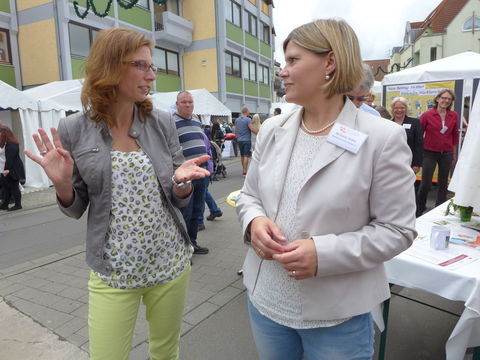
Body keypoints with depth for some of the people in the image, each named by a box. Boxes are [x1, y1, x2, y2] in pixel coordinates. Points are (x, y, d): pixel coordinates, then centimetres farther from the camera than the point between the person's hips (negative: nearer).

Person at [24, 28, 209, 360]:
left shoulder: (163, 123, -4)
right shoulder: (74, 130, -7)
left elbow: (179, 200, 0)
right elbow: (77, 208, 1)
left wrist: (181, 181, -21)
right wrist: (62, 184, -19)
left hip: (171, 264, 2)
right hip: (113, 272, -1)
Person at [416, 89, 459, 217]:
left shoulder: (454, 116, 4)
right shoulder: (427, 115, -6)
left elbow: (455, 135, 11)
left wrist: (454, 154, 14)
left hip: (446, 153, 3)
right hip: (430, 153, -3)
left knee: (443, 183, 9)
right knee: (426, 183, -5)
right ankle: (419, 208, 13)